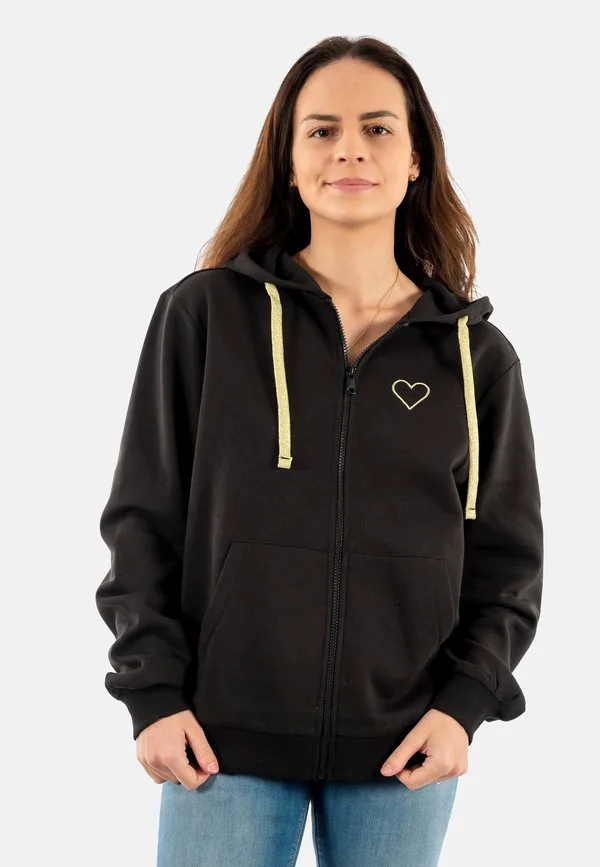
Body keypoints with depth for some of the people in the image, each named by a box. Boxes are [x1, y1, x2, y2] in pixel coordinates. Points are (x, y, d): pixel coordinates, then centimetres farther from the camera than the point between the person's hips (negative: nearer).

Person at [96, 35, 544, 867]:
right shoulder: (205, 314, -1)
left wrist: (465, 700, -4)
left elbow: (507, 555, 9)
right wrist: (153, 691, -5)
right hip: (226, 738, -1)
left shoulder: (477, 354, 4)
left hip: (404, 748, 2)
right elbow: (143, 517, 2)